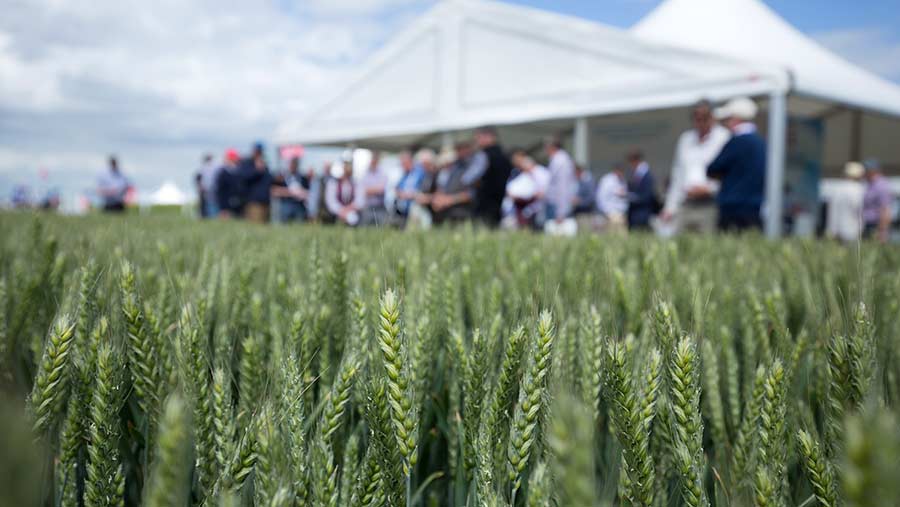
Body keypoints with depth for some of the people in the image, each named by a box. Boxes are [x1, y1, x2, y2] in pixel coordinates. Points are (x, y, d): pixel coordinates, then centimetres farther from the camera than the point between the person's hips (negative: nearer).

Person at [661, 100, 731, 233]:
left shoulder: (724, 137, 1)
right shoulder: (685, 139, 19)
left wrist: (708, 188, -16)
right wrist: (670, 207, 17)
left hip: (710, 206, -5)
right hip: (686, 206, 5)